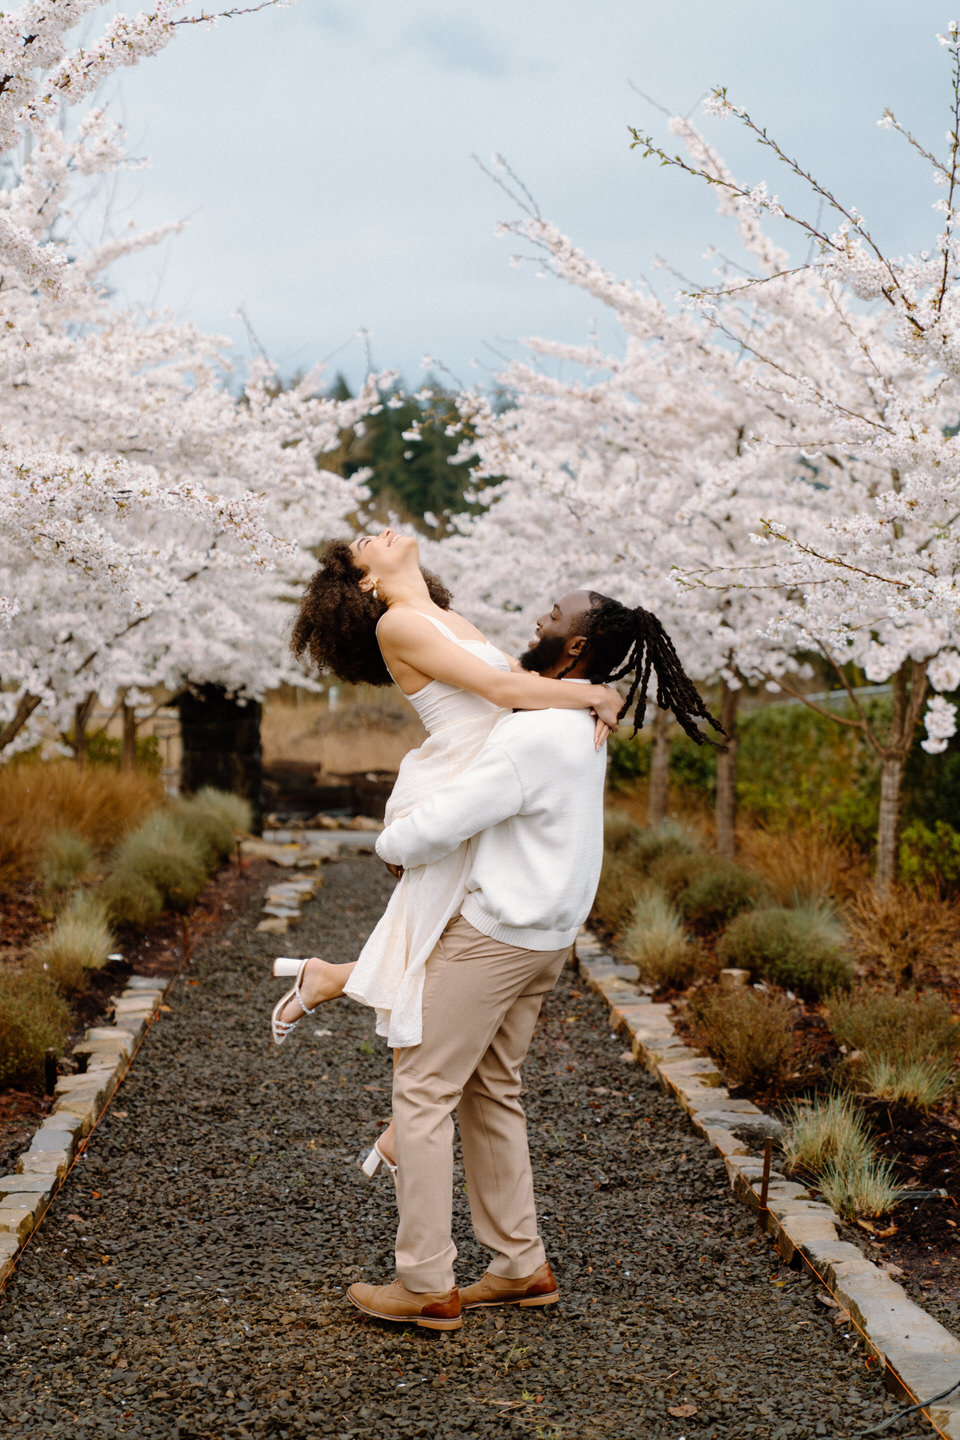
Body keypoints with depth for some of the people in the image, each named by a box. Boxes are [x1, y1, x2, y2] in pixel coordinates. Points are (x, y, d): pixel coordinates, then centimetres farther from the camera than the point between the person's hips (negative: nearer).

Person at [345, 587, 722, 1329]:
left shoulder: (534, 737, -22)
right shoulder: (581, 726, 10)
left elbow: (438, 825, -23)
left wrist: (392, 844, -1)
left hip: (493, 935, -9)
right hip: (543, 938, 9)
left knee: (423, 1089, -1)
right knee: (491, 1092, 17)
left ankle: (427, 1286, 4)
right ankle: (522, 1267, 23)